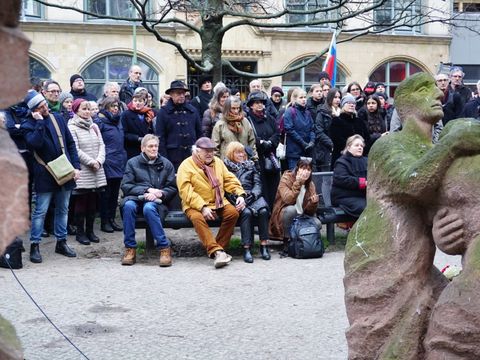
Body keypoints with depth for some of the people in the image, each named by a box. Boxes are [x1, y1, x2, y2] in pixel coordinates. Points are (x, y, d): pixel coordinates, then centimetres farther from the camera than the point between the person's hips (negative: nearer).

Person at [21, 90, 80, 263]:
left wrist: (76, 166, 2)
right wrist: (39, 123, -22)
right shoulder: (28, 125, -6)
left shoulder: (58, 118, 7)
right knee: (40, 211, -3)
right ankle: (34, 245, 6)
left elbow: (71, 143, 10)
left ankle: (61, 242, 24)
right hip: (44, 175, -5)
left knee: (63, 209, 13)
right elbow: (35, 143, -25)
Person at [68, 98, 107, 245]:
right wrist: (91, 162, -14)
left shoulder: (94, 126, 13)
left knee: (93, 202, 9)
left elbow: (101, 145, 9)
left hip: (97, 171, 5)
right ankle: (80, 232, 9)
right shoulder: (72, 127, -6)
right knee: (81, 202, 0)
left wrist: (99, 161, -7)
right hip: (82, 171, -5)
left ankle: (90, 230, 19)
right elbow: (75, 150, -13)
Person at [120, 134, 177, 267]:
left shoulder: (166, 164, 16)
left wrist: (159, 193, -10)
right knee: (128, 205, -36)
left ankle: (164, 247, -33)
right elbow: (125, 186, 3)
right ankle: (130, 248, -28)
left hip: (157, 201, -1)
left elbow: (172, 188, 11)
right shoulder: (133, 163, 14)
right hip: (136, 198, 1)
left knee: (149, 208, -38)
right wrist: (147, 190, -8)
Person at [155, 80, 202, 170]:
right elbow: (160, 138, -2)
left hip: (192, 155, 3)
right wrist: (164, 159, -8)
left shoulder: (192, 111, 11)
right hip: (173, 156, -3)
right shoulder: (163, 112, 0)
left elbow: (199, 134, 16)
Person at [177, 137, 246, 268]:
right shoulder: (186, 166, -6)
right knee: (197, 217, -35)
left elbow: (230, 180, 13)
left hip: (218, 202, 4)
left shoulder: (217, 162, 13)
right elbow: (186, 191, -16)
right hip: (196, 205, -4)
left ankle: (219, 247, -15)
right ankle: (216, 251, -41)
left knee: (233, 212, -23)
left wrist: (240, 194, -6)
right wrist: (202, 207, -25)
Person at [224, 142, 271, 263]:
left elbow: (257, 183, 15)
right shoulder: (225, 167, 13)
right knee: (246, 212, -34)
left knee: (263, 210, -29)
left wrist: (252, 194, -6)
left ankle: (263, 245, -25)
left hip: (253, 196, 3)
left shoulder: (250, 165, 24)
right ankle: (246, 248, -36)